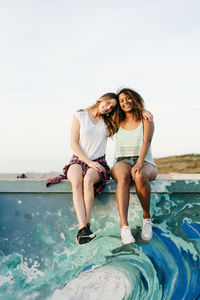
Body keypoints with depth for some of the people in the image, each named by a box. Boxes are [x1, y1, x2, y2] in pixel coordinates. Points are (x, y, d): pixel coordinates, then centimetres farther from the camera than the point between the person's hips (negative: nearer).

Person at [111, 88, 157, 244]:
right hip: (122, 162, 2)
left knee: (140, 176, -39)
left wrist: (139, 163, -26)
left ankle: (147, 218, -21)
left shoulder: (146, 120, 5)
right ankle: (124, 226, -49)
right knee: (123, 177, -36)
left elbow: (146, 142, -11)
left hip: (145, 162, -2)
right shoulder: (119, 123, 15)